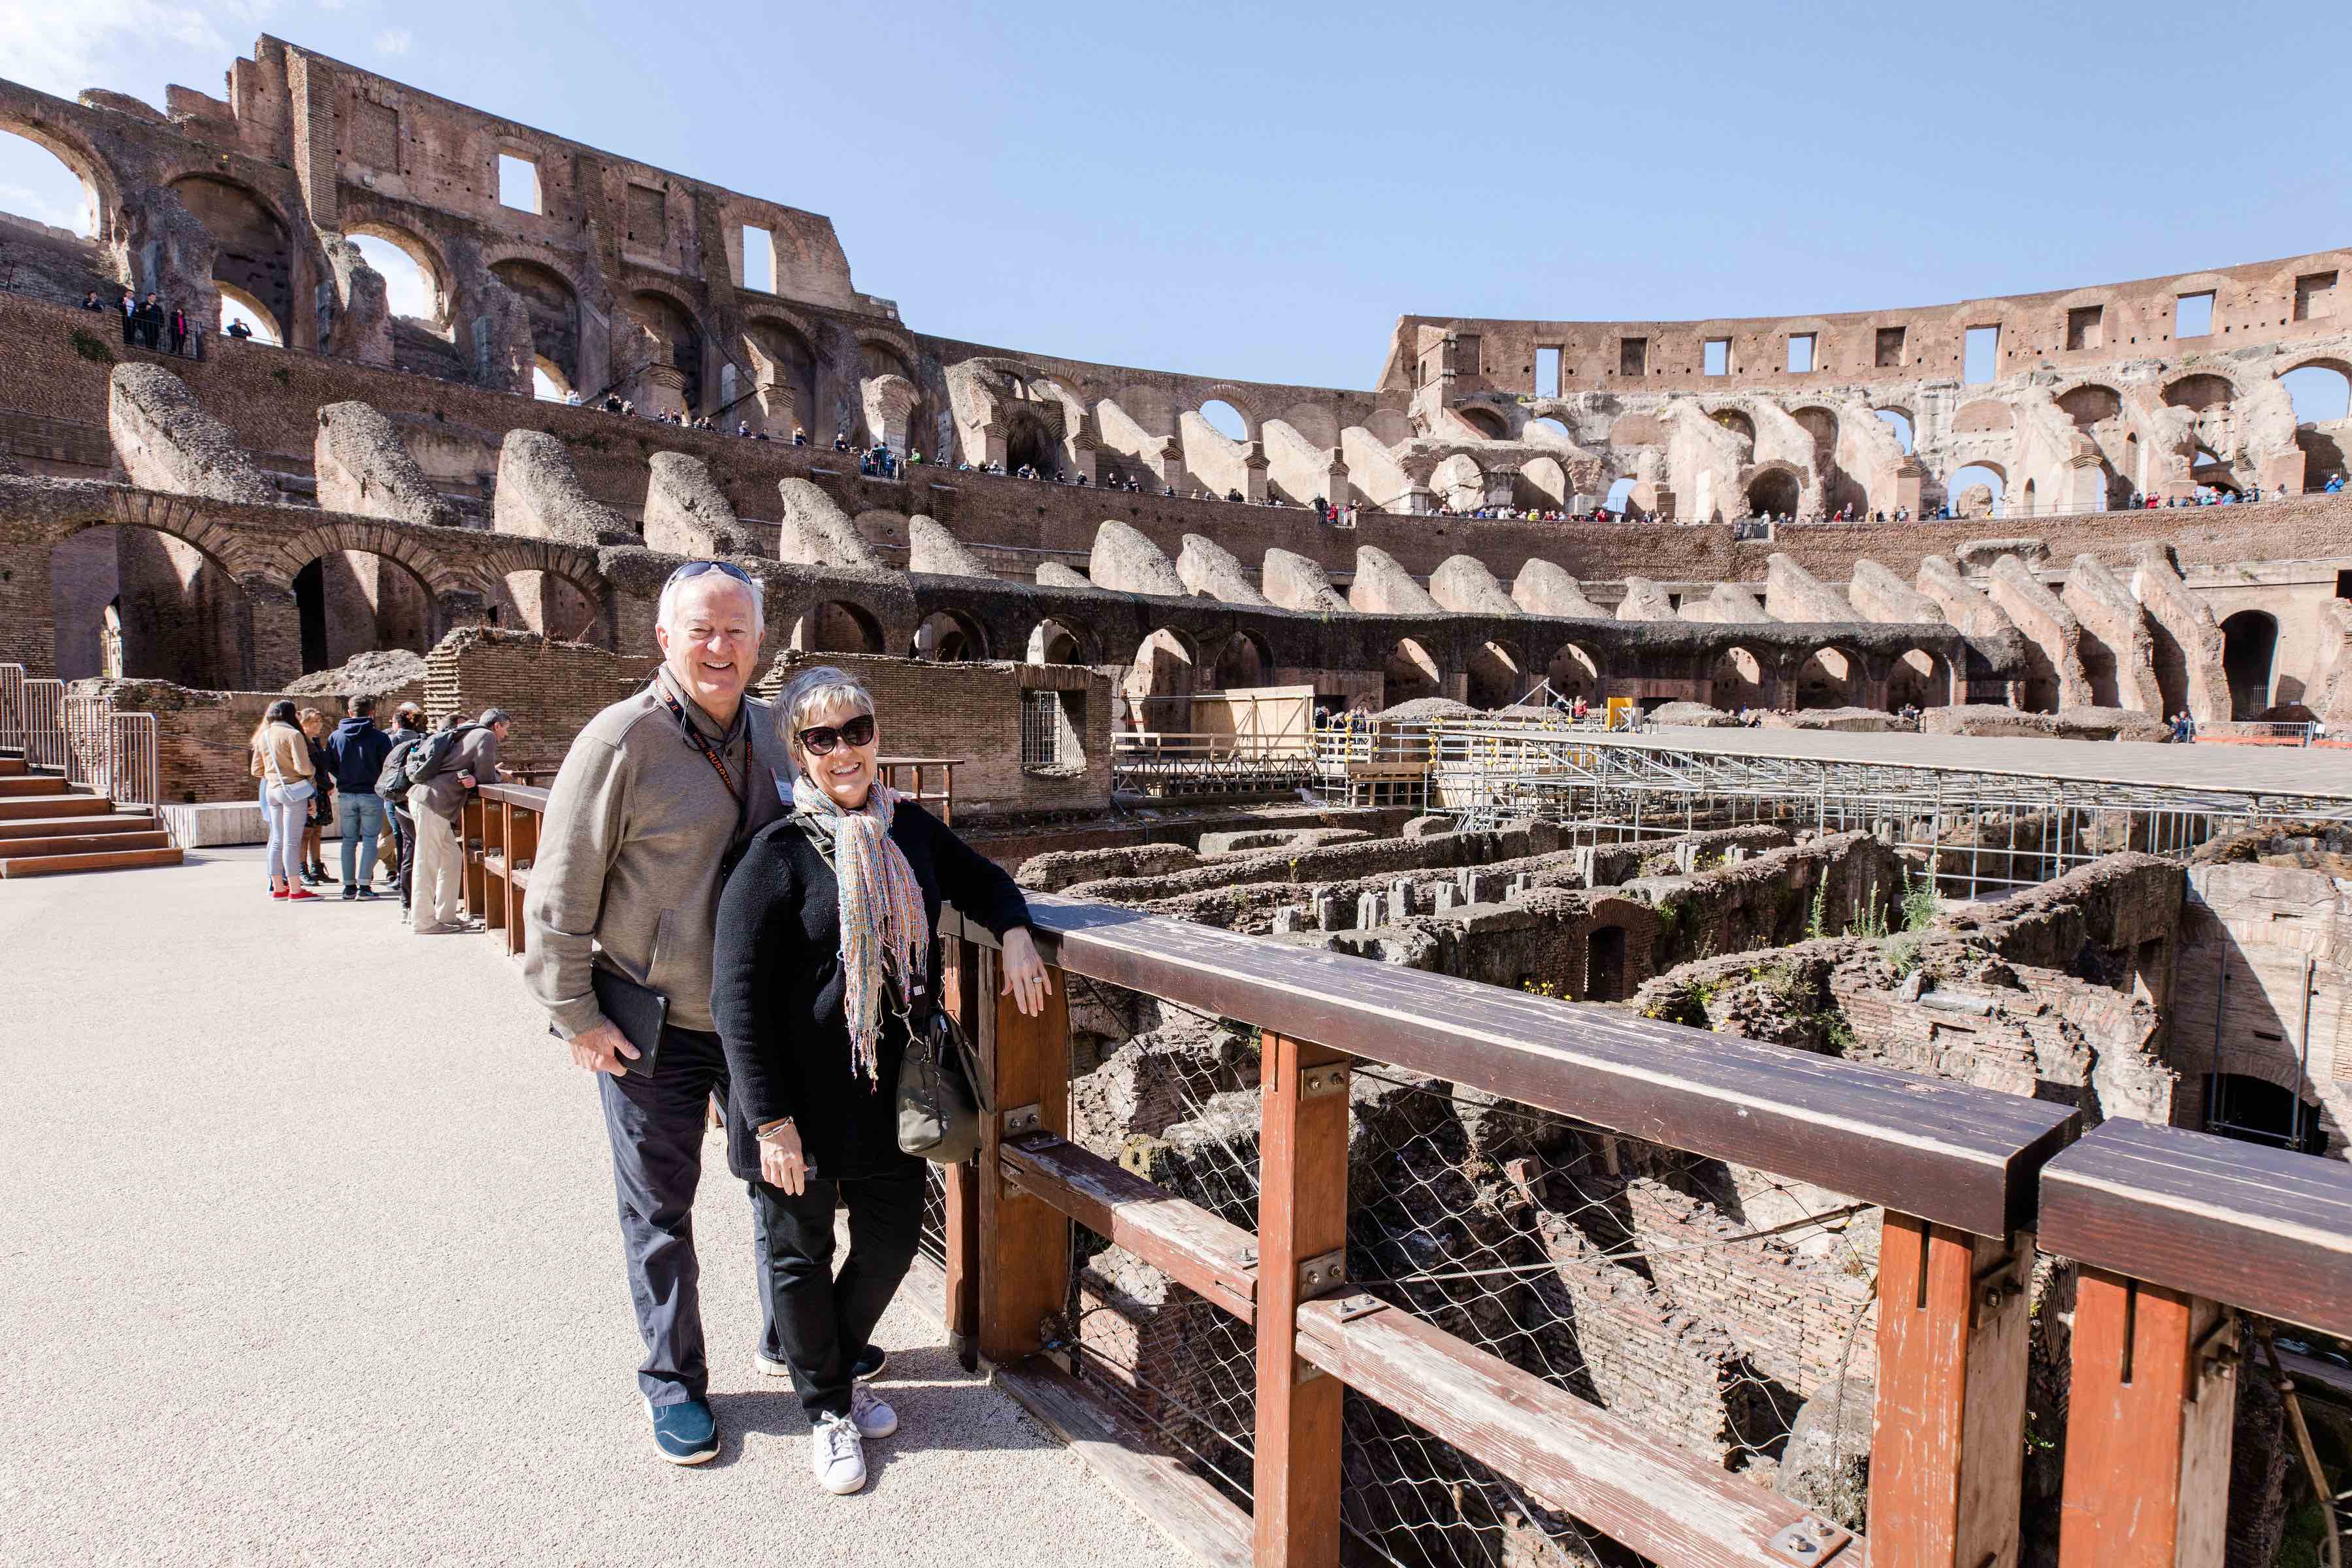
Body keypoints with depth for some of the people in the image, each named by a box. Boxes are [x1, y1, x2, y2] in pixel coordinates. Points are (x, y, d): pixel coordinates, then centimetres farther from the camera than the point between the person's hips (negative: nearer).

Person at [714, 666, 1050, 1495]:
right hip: (802, 1100, -5)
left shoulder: (909, 828, 0)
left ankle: (837, 1368, 44)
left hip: (891, 1094, 5)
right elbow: (736, 995, -16)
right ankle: (827, 1407, 36)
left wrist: (1014, 933, -5)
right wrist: (769, 1119, -18)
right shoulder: (778, 853, -16)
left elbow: (982, 879, 17)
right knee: (801, 1255, 12)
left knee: (892, 1239, 16)